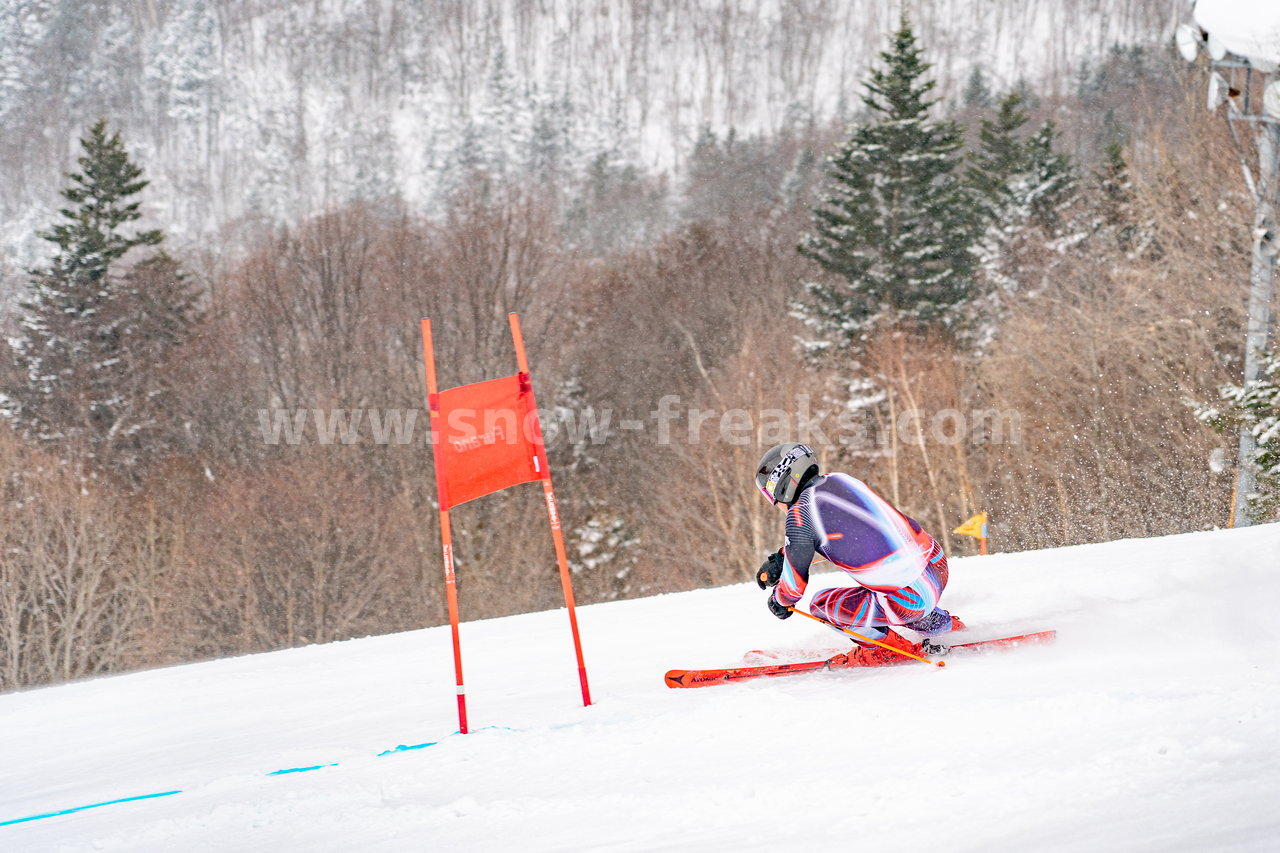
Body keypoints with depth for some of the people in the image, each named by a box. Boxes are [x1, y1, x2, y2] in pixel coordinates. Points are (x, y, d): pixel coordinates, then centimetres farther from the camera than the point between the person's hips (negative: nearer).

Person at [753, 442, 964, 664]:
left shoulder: (800, 511, -10)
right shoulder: (839, 479, 12)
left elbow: (795, 584, 0)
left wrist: (780, 601, 21)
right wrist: (778, 559, 36)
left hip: (909, 601, -8)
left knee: (821, 604, 8)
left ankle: (892, 647, 14)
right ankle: (945, 625, 36)